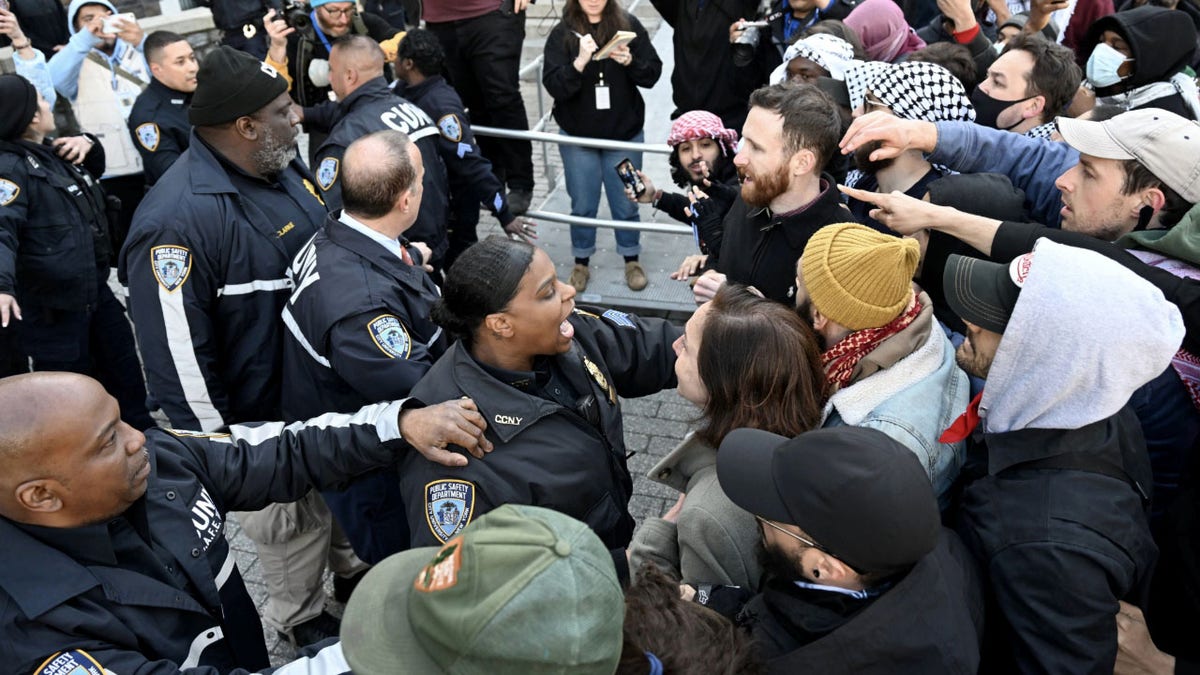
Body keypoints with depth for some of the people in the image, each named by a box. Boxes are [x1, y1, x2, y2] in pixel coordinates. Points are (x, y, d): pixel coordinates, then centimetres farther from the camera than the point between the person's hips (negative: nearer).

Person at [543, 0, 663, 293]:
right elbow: (553, 86, -16)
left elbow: (653, 73, -5)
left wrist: (629, 61, -25)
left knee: (626, 203, 10)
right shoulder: (562, 33, -6)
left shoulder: (628, 25, -5)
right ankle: (581, 263, 27)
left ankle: (631, 260, 29)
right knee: (583, 205, 9)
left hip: (625, 134, 0)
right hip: (577, 136, 0)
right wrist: (580, 62, -32)